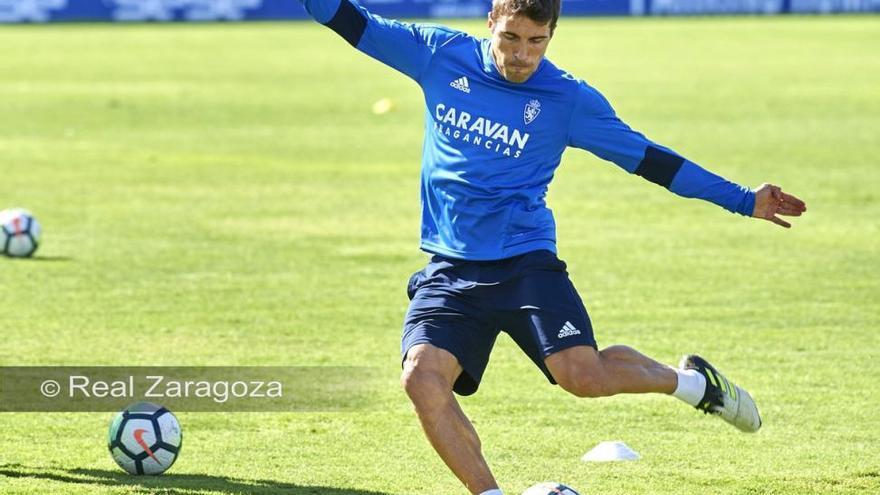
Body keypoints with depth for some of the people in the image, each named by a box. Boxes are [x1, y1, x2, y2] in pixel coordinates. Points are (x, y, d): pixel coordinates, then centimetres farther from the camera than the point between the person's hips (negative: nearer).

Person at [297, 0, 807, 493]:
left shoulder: (570, 99, -1)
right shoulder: (441, 56, 2)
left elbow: (646, 157, 6)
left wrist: (741, 200, 6)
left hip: (525, 262, -2)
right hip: (450, 269, 2)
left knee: (583, 375, -19)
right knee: (422, 376, -22)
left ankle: (690, 381, 12)